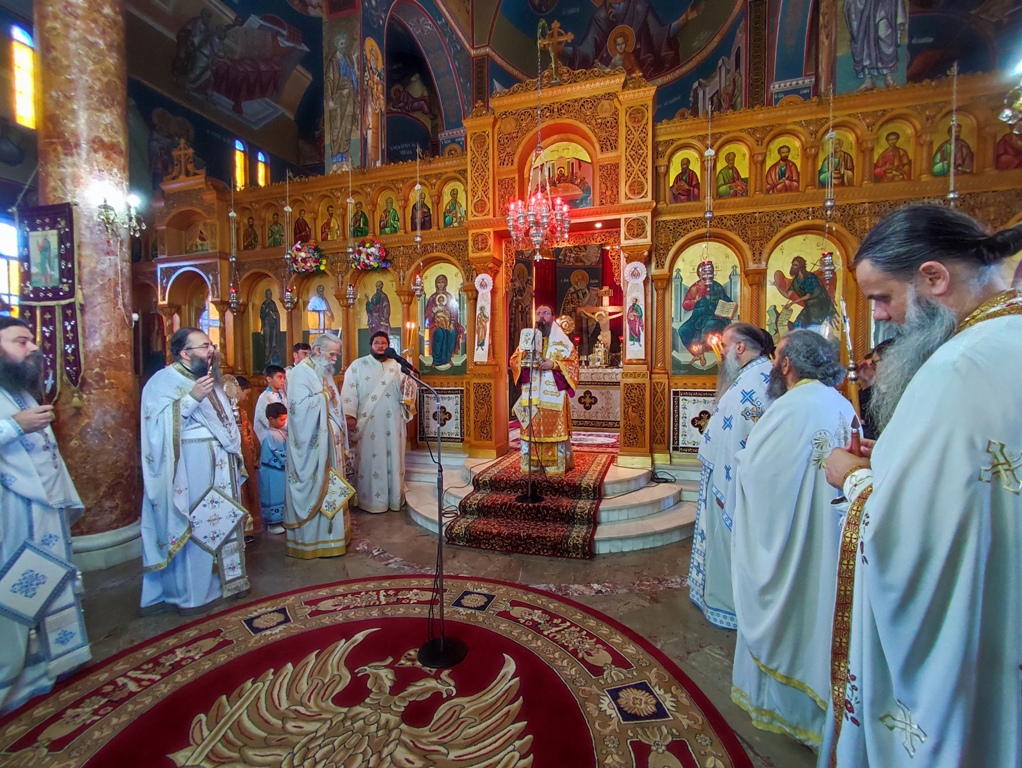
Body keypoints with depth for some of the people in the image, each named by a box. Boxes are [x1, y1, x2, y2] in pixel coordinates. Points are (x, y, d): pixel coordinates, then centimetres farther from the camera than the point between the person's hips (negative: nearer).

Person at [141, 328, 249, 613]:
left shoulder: (209, 379, 13)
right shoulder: (164, 381, -10)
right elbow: (159, 425, -22)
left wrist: (235, 453, 16)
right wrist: (191, 398, -29)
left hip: (220, 467, 7)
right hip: (190, 469, -7)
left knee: (223, 522, 14)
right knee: (194, 528, 2)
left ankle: (225, 579, 28)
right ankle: (192, 594, 18)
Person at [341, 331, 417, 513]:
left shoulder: (397, 366, 11)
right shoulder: (358, 366, 3)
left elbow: (408, 390, 9)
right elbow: (349, 391, -4)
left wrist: (409, 379, -13)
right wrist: (349, 415, -13)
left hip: (392, 423, 3)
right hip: (368, 423, -3)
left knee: (393, 458, 9)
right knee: (370, 461, 2)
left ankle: (394, 498, 20)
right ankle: (370, 500, 13)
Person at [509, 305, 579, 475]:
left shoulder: (562, 339, 4)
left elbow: (573, 362, -3)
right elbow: (514, 360, 11)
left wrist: (554, 364, -16)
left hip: (554, 394, -3)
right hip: (531, 393, 3)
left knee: (554, 428, -3)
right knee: (530, 428, 3)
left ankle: (555, 465, 5)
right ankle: (531, 463, 13)